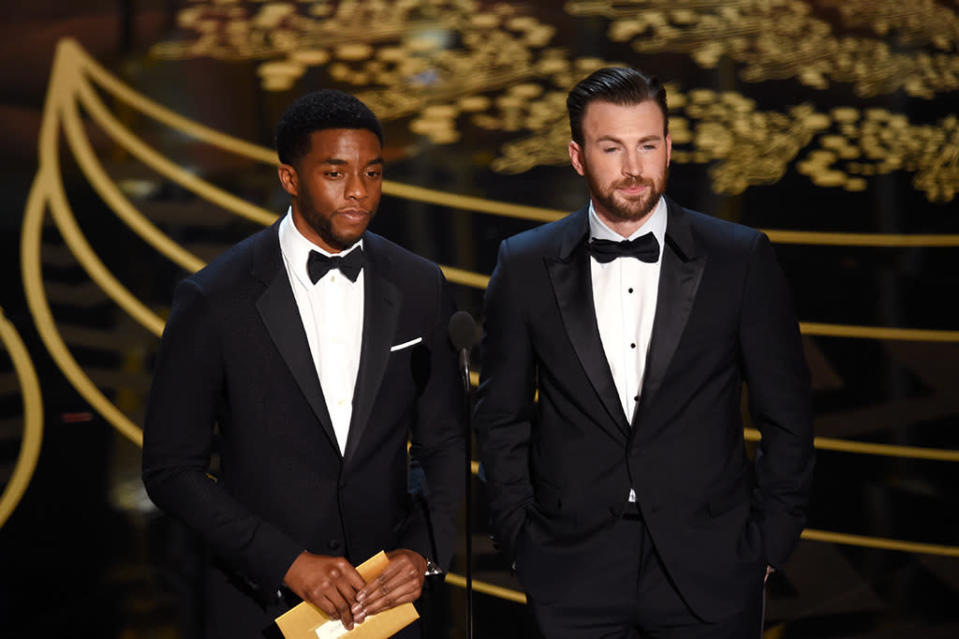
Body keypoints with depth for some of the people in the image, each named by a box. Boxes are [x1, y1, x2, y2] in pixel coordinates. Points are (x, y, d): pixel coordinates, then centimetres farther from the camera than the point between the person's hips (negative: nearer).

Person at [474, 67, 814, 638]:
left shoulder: (742, 259, -2)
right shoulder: (525, 265, 1)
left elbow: (787, 416, 2)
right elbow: (502, 417, 8)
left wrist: (768, 546, 0)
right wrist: (521, 539, 3)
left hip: (710, 572, 0)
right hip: (573, 578, 1)